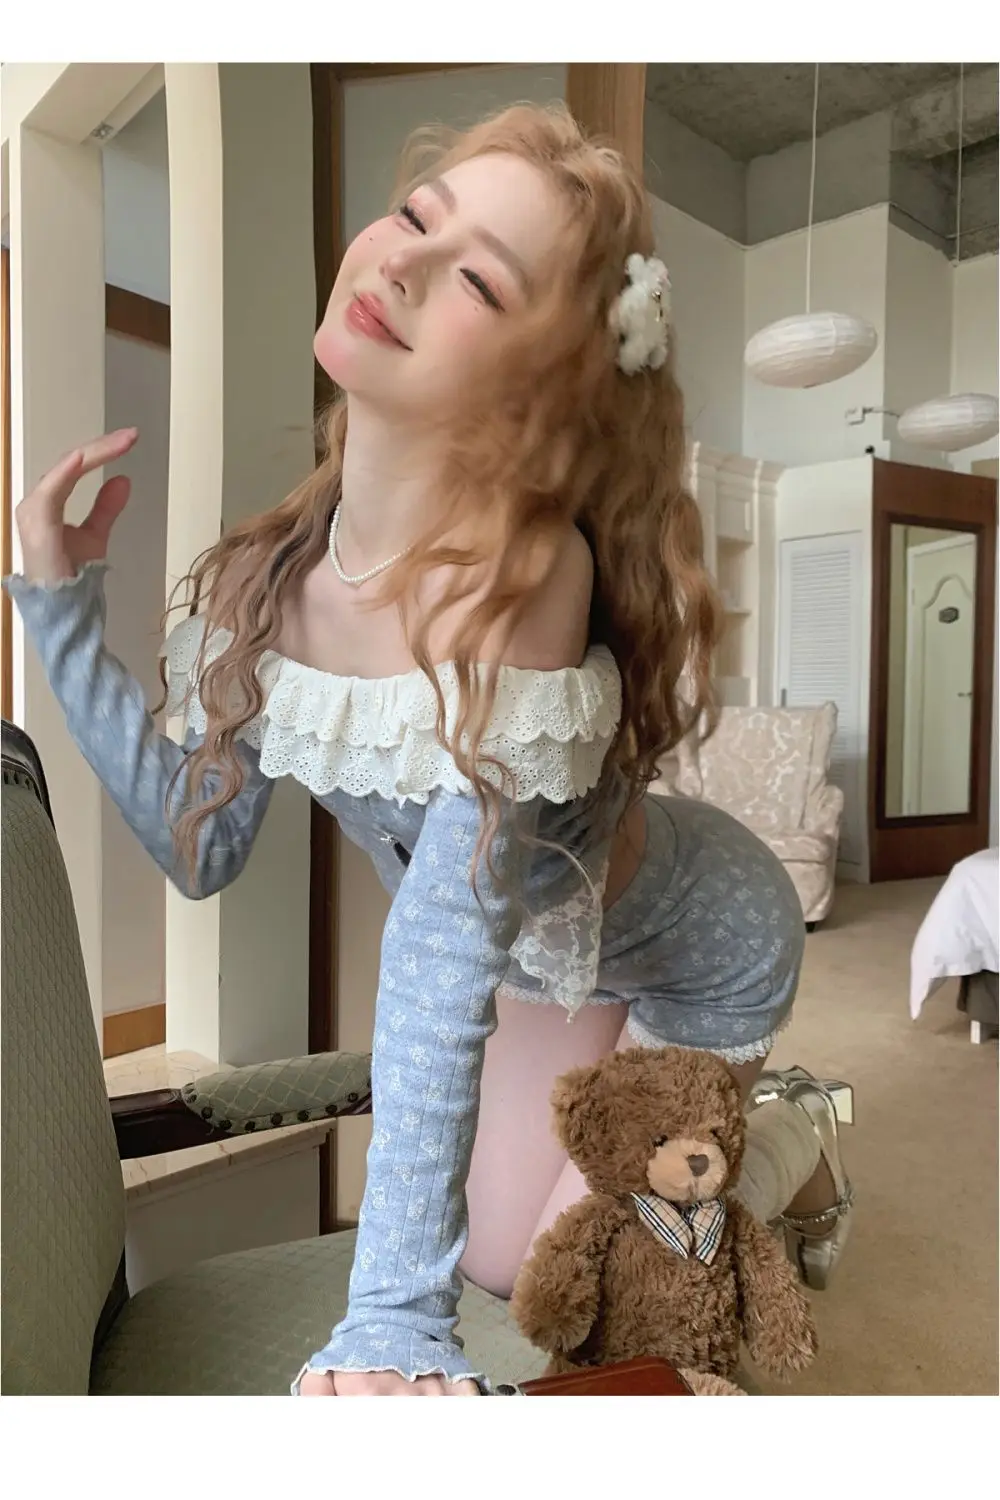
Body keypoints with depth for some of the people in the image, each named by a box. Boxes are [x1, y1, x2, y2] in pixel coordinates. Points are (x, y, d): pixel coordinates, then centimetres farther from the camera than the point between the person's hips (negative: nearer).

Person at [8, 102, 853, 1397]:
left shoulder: (522, 565, -39)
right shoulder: (279, 563, -19)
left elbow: (446, 948, -40)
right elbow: (199, 847, -12)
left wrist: (394, 1313, -36)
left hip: (699, 953, -5)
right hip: (553, 953, 5)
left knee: (517, 1260, 7)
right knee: (495, 1245, 18)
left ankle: (781, 1130, 28)